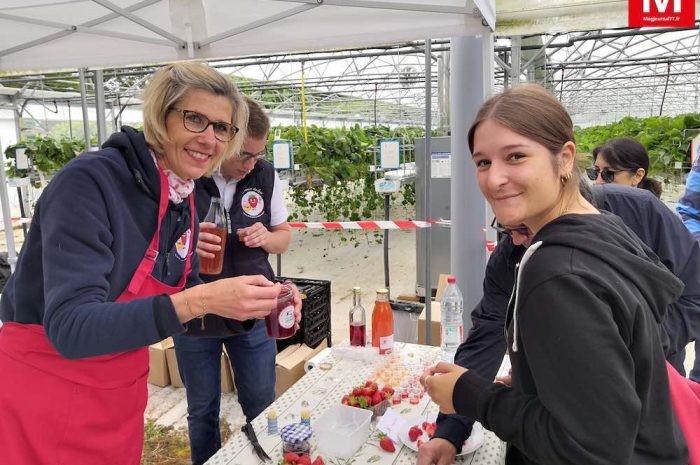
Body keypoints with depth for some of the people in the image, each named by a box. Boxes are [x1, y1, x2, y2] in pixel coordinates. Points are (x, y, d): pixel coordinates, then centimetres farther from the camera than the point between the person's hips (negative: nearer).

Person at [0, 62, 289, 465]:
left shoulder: (186, 203, -2)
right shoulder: (90, 181, -23)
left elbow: (179, 309, 5)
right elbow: (71, 328, -29)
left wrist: (251, 309, -12)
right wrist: (200, 300, -38)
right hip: (43, 393, -6)